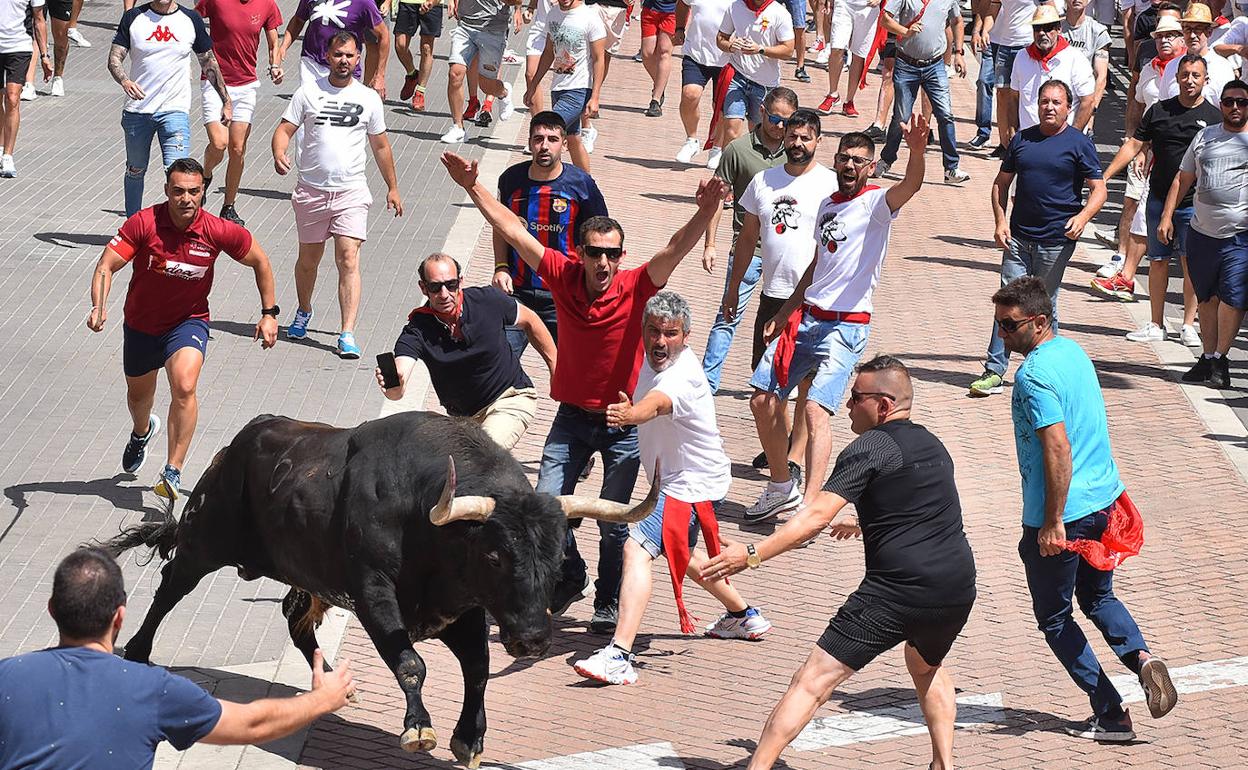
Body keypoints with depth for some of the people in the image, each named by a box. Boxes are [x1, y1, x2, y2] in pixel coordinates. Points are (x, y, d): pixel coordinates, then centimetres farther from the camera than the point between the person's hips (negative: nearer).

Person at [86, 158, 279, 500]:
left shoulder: (218, 231, -20)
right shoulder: (143, 223, -23)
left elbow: (259, 261, -2)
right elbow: (106, 266, -22)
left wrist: (269, 313, -1)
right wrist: (99, 306, -40)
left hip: (188, 321, -2)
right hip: (140, 324, 2)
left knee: (184, 387, -29)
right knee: (138, 394, 23)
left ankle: (172, 472, -23)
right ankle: (142, 432, 61)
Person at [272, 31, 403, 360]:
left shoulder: (368, 98, 6)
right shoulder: (308, 91, 3)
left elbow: (380, 146, 16)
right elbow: (284, 129, 0)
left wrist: (392, 188, 17)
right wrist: (279, 154, -21)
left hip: (351, 191, -1)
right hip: (311, 189, 1)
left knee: (348, 259, -13)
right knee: (308, 259, 14)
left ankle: (347, 335, -17)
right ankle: (304, 312, 41)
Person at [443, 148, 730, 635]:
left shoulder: (636, 288, -15)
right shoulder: (563, 276, -9)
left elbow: (676, 249, -29)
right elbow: (513, 231, -6)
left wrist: (704, 214, -46)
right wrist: (472, 187, -9)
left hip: (624, 420, -2)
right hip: (573, 415, 2)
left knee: (613, 520, 2)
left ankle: (609, 603, 20)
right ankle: (569, 577, 24)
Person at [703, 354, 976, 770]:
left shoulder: (869, 449, -3)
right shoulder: (934, 446, 19)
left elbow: (815, 517, -14)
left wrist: (752, 554, -15)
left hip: (896, 591, -7)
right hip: (957, 590, 7)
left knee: (812, 681, -7)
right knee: (926, 666, 36)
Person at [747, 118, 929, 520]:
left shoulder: (876, 202, -7)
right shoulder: (828, 205, 14)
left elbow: (911, 185, -30)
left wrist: (916, 151, -51)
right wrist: (783, 315, 24)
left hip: (846, 326, -8)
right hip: (807, 317, 8)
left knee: (816, 408, -21)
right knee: (763, 400, 8)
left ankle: (811, 506, -22)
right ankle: (782, 488, 25)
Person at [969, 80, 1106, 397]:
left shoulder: (1079, 144, -1)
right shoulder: (1022, 139, 10)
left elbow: (1098, 190, -3)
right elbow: (1001, 183, 16)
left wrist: (1082, 217, -21)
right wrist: (1000, 220, 1)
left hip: (1056, 241, -3)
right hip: (1018, 237, 3)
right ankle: (994, 371, -3)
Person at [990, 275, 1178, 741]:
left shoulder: (1033, 375, -20)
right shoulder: (1074, 351, 7)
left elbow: (1058, 448, -26)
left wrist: (1053, 523, -22)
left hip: (1063, 513, -9)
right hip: (1104, 501, 9)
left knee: (1054, 617, 8)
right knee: (1098, 597, 25)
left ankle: (1111, 716, 6)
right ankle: (1140, 656, -3)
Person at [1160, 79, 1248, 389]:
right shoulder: (1205, 136, 13)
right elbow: (1183, 180, 17)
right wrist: (1167, 217, 10)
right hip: (1202, 232, 4)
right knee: (1207, 298, 10)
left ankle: (1220, 358, 0)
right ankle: (1207, 357, 19)